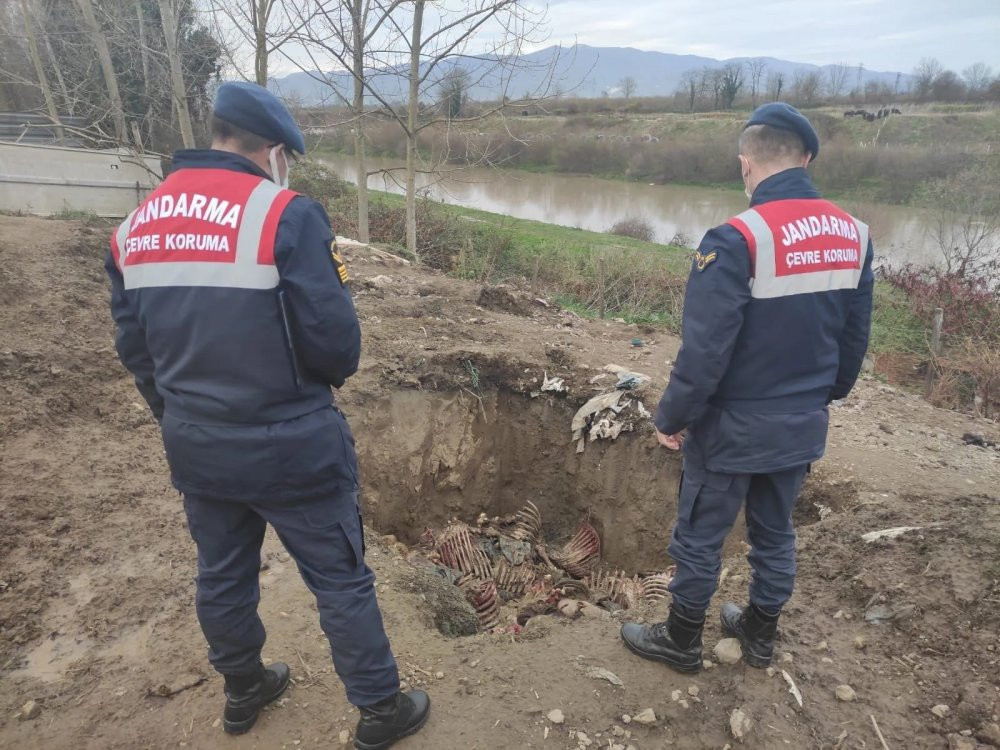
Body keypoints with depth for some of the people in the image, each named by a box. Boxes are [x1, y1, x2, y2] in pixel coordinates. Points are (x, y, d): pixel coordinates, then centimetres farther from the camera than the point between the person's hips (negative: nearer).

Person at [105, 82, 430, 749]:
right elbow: (334, 338, -21)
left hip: (194, 448, 7)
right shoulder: (286, 214, -17)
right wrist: (337, 371, 2)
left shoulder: (137, 226, 4)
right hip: (290, 447, -6)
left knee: (223, 575, 24)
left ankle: (244, 690, 47)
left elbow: (135, 348, 8)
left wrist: (183, 420, 19)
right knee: (341, 580, 11)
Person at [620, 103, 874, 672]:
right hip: (803, 426, 7)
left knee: (700, 539, 12)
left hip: (733, 427, -6)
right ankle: (761, 635, 41)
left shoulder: (738, 239, -23)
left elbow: (705, 351, -23)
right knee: (776, 534, 22)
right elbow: (855, 340, 8)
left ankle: (681, 642, 30)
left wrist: (672, 418, -9)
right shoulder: (855, 234, 0)